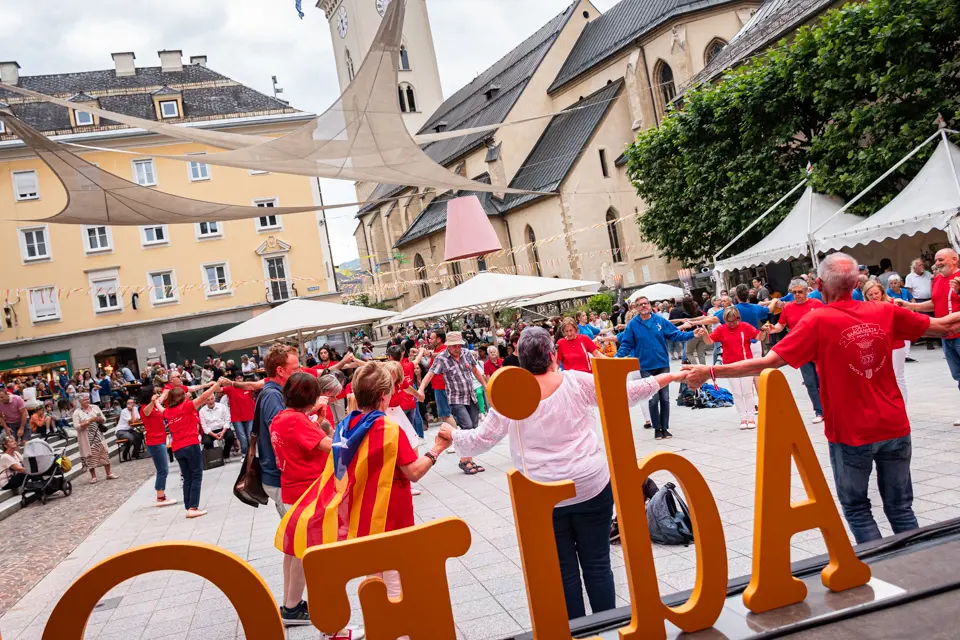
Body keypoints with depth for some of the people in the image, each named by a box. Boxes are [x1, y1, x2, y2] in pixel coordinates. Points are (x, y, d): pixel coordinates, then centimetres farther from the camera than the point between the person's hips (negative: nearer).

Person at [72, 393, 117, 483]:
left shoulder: (95, 407, 7)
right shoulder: (77, 412, -4)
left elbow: (104, 420, 9)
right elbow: (76, 426, -13)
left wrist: (99, 419, -13)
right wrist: (88, 422, -21)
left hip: (98, 436, 3)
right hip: (87, 439, -3)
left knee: (104, 454, 3)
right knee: (90, 456, 0)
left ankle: (109, 473, 11)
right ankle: (93, 477, 11)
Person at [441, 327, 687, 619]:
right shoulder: (577, 382, -5)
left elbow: (480, 441, 1)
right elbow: (627, 392, 4)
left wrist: (452, 435, 21)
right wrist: (669, 377, 17)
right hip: (591, 487, 0)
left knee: (563, 570, 12)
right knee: (597, 563, 13)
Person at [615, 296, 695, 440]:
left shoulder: (660, 321, 0)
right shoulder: (632, 324, -4)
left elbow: (676, 334, 1)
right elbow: (626, 345, -3)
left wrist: (692, 334, -13)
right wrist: (616, 358, -16)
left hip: (663, 365, 2)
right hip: (646, 368, -2)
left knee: (665, 399, 7)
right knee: (653, 399, -1)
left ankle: (665, 428, 20)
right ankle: (657, 429, 15)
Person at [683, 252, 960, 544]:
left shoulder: (818, 321, -15)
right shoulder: (885, 312, -2)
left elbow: (768, 362, -19)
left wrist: (710, 372, -14)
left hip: (851, 433, -4)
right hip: (894, 426, 4)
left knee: (856, 507, 13)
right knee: (900, 505, 17)